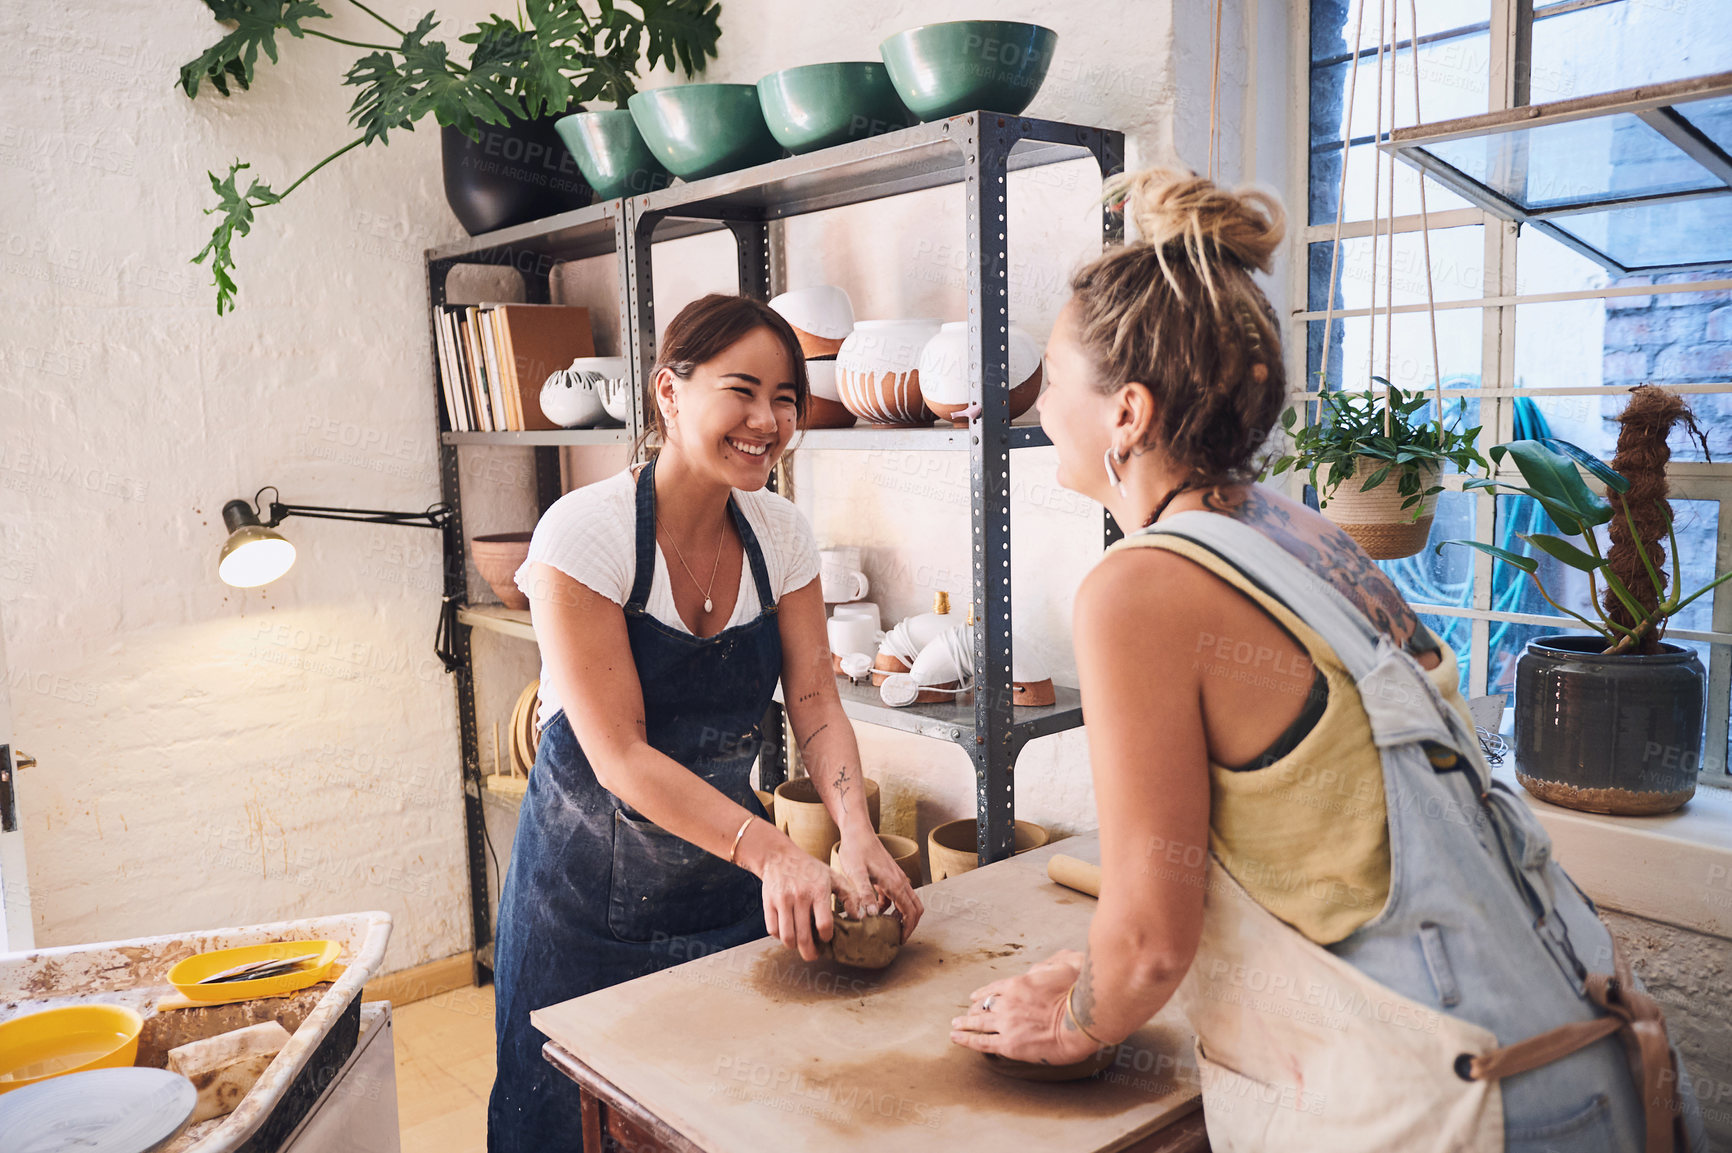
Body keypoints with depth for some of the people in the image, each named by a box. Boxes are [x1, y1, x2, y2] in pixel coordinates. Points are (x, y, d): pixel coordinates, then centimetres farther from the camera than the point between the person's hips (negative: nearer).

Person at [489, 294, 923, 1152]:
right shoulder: (585, 534, -21)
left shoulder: (780, 534, -4)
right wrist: (772, 852, -36)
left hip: (730, 876, 5)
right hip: (592, 891, -4)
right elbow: (620, 757, -24)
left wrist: (857, 837, -24)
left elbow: (815, 701, -6)